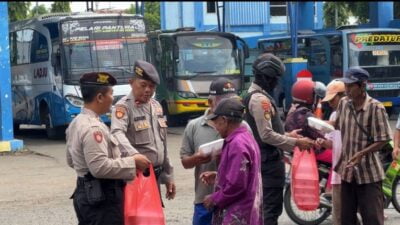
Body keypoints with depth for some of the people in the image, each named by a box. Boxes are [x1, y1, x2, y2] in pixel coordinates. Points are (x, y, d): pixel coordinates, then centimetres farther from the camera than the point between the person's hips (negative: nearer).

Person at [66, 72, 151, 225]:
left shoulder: (76, 123, 12)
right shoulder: (93, 128, -20)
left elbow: (71, 161, 22)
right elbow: (100, 167, -27)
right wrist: (132, 162, -19)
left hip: (85, 194, 10)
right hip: (101, 198, -10)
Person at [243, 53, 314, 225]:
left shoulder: (253, 96, 15)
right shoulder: (260, 99, -18)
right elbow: (267, 135, -22)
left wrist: (287, 136, 17)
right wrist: (295, 142, -16)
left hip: (264, 160, 11)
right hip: (269, 161, -11)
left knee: (264, 207, 16)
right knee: (271, 209, -8)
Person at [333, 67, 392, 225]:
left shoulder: (375, 108, -17)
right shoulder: (343, 103, 0)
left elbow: (383, 140, -16)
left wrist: (361, 154, -26)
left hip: (368, 172, -6)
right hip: (347, 170, 6)